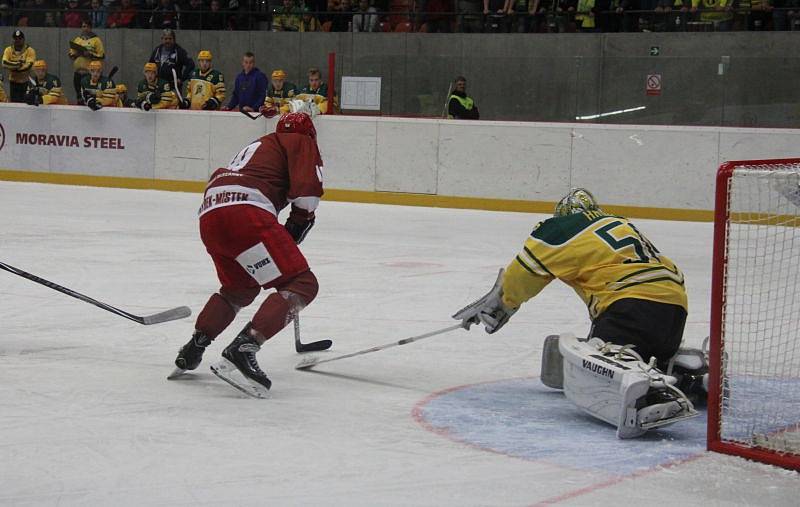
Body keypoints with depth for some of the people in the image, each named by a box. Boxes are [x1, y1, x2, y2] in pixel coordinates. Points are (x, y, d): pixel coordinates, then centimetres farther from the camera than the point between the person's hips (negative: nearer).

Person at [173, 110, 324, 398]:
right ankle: (241, 351, -21)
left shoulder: (260, 146, 39)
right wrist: (297, 226, 14)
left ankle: (192, 351, 28)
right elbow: (307, 191, -3)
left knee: (241, 288, 32)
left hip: (209, 216, 8)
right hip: (245, 212, -8)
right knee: (301, 284, -6)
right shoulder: (302, 142, 16)